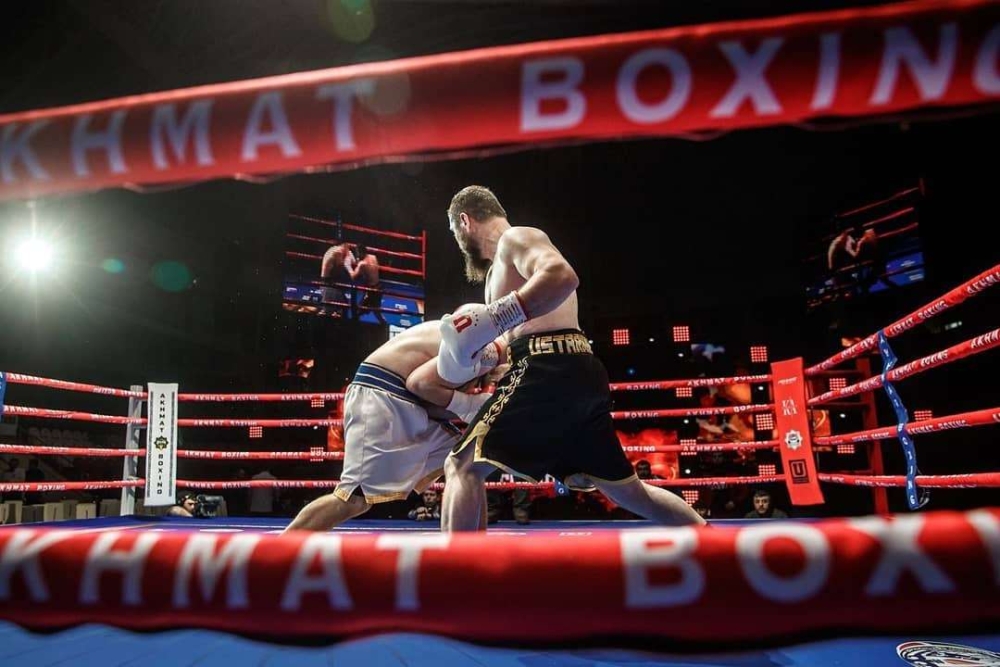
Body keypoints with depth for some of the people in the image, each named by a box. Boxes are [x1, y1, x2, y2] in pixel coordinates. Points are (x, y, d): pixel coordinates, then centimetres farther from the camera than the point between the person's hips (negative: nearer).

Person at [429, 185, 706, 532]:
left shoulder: (515, 237, 1)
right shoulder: (507, 261, 31)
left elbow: (562, 276, -21)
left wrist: (495, 317, -25)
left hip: (550, 372, -10)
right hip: (574, 372, 10)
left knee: (462, 467, -8)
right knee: (630, 491, 17)